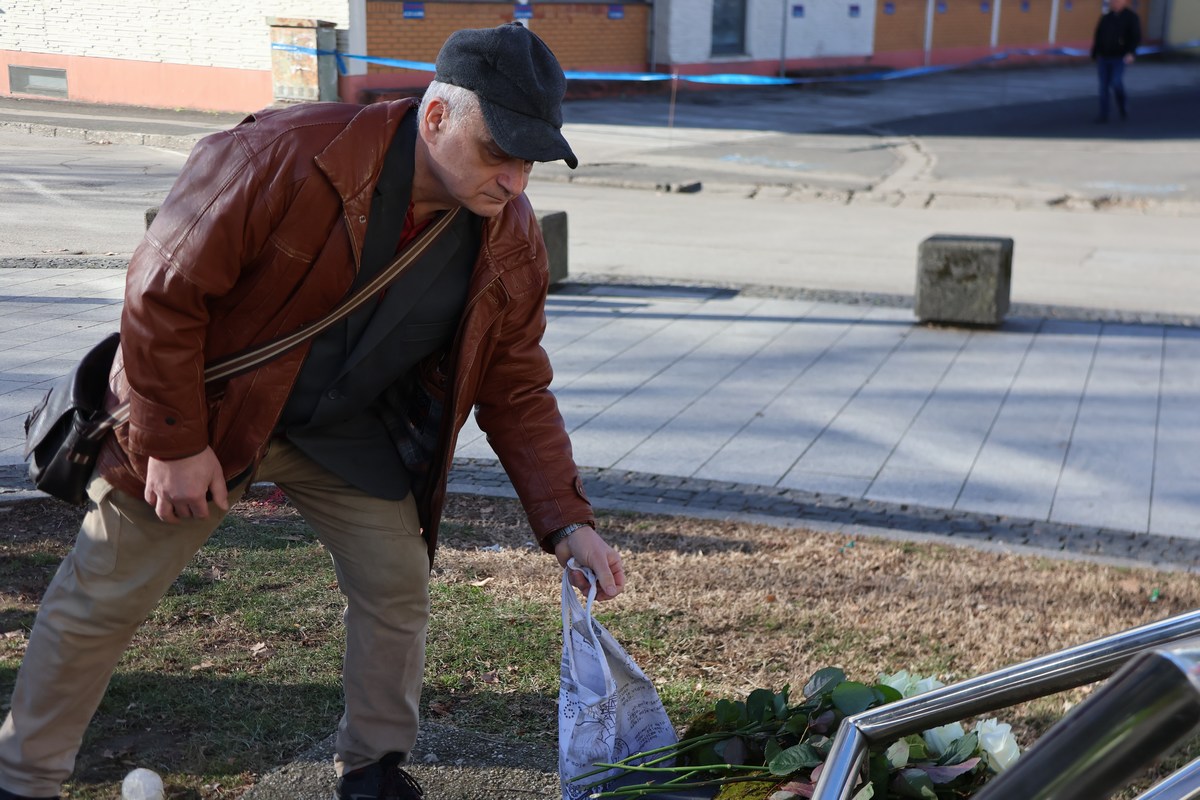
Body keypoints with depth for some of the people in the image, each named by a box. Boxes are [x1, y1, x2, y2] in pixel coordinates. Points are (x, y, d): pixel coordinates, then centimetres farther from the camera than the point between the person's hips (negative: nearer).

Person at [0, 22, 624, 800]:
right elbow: (164, 290, -23)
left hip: (353, 430, 4)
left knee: (399, 588, 0)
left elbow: (517, 390, -6)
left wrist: (568, 523, -14)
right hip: (207, 412, -3)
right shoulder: (283, 156, -31)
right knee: (102, 600, 6)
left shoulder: (511, 240, -14)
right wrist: (174, 441, -20)